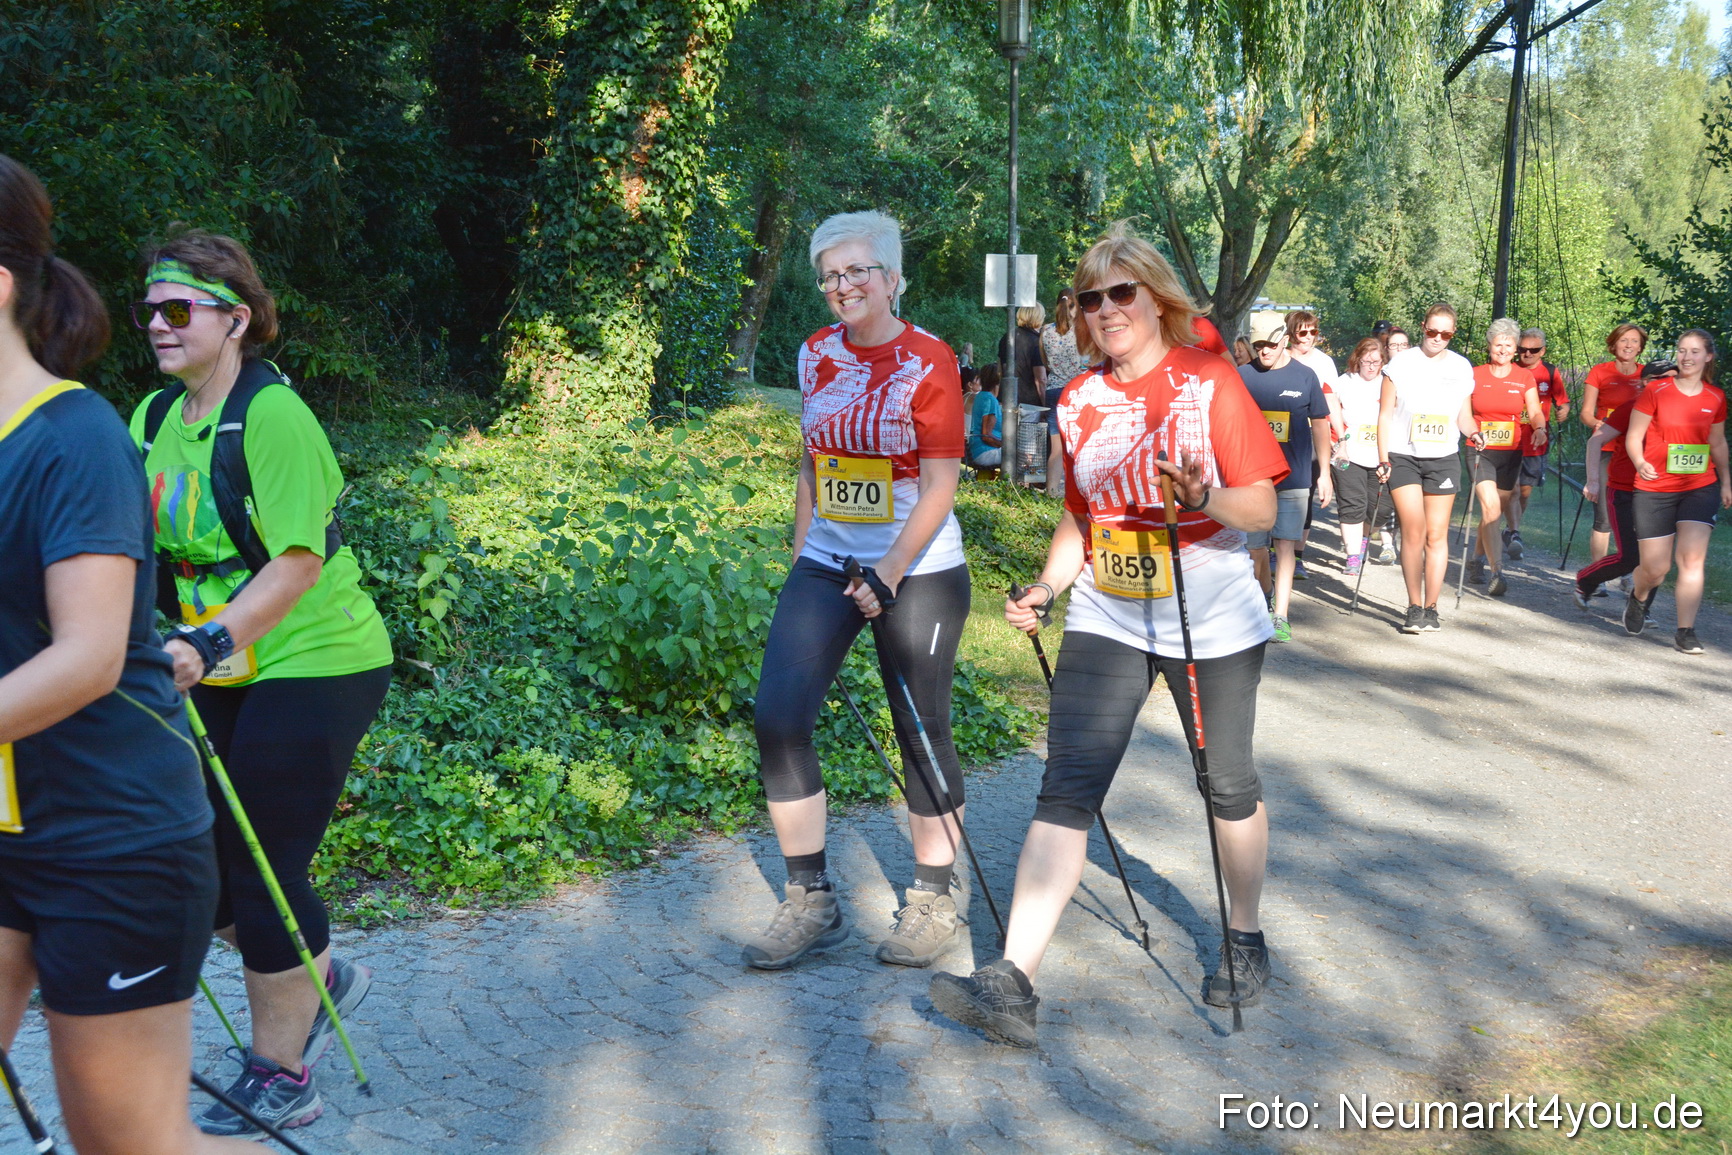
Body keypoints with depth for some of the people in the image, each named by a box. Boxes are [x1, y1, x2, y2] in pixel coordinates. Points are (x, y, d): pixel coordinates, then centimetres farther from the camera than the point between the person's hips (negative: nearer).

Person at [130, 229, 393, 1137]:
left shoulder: (272, 416, -17)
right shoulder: (153, 418, 6)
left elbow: (299, 560, -24)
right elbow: (148, 544, 9)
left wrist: (211, 641, -33)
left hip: (312, 667, -8)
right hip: (221, 674, 8)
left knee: (261, 868, -1)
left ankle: (280, 1078, 18)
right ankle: (319, 979, 37)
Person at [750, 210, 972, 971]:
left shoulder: (927, 362, -10)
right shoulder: (817, 355, 7)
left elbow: (939, 488, -12)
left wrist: (889, 572, -20)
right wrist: (800, 553, 14)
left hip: (918, 570, -5)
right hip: (827, 563, 5)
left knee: (921, 732, 4)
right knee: (778, 718, -7)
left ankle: (933, 901, 22)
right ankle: (811, 902, 6)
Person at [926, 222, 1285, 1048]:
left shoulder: (1210, 383, -6)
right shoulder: (1079, 400, 6)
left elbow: (1262, 509, -10)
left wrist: (1203, 497, -30)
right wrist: (1046, 587, 2)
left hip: (1210, 622, -3)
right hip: (1107, 619, 3)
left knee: (1228, 786, 10)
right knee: (1066, 787, -8)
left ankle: (1244, 940, 35)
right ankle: (1013, 982, -14)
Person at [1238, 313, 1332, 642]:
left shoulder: (1304, 377, 2)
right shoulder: (1242, 377, 2)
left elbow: (1320, 424, 8)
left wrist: (1324, 473, 7)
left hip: (1293, 476, -1)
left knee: (1285, 544, -7)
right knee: (1255, 545, 9)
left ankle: (1280, 616, -7)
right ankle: (1267, 598, 34)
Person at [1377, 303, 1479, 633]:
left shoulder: (1461, 367, 9)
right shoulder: (1401, 363, 1)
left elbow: (1464, 417, 13)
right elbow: (1385, 415, 2)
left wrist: (1473, 433, -9)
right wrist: (1383, 460, -6)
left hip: (1443, 459, 2)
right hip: (1403, 457, -2)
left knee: (1436, 535, 2)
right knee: (1413, 531, -10)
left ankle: (1431, 608, 10)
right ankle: (1414, 607, -1)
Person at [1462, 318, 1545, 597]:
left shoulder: (1525, 378, 6)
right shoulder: (1475, 375, 2)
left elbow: (1534, 412, -2)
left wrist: (1539, 428, -23)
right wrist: (1473, 431, -12)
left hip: (1511, 453, 3)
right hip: (1481, 450, -3)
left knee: (1494, 512, 11)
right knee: (1490, 507, -19)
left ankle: (1477, 561, 32)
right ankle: (1497, 572, -24)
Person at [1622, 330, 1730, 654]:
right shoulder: (1656, 391, -6)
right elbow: (1633, 436, -5)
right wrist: (1640, 463, -23)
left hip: (1701, 488, 2)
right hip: (1655, 490, -2)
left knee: (1692, 559, -11)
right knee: (1656, 569, 1)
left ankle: (1685, 632, -3)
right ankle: (1639, 597, 37)